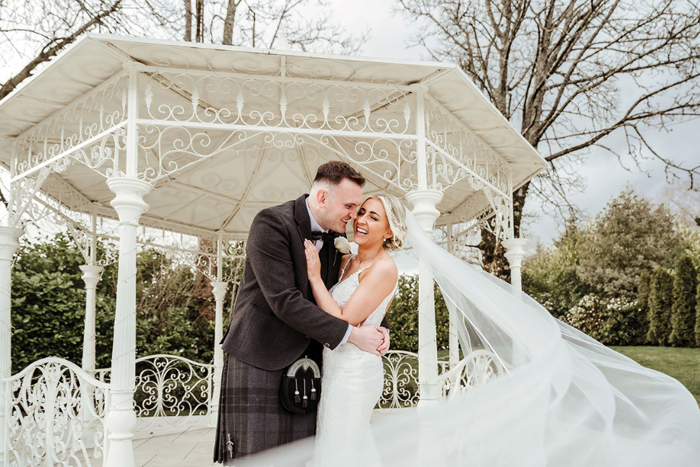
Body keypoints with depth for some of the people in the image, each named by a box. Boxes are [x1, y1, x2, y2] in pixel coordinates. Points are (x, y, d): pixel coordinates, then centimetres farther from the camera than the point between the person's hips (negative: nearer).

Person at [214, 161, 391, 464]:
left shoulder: (333, 238, 6)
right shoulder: (272, 223, -16)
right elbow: (283, 300, -24)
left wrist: (379, 327, -1)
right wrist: (351, 334, -22)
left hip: (304, 361, 6)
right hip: (259, 359, -6)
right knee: (252, 457, -1)